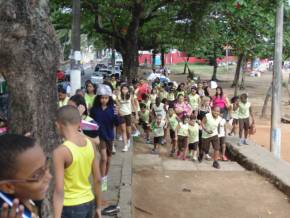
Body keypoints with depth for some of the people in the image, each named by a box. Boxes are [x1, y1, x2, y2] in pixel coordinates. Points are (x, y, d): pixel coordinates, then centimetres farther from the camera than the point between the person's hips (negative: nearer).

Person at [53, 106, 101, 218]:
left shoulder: (61, 151, -20)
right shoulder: (91, 144, -3)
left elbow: (59, 191, -21)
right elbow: (98, 179, 3)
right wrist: (98, 207, 14)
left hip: (71, 207, -6)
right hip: (89, 203, 6)